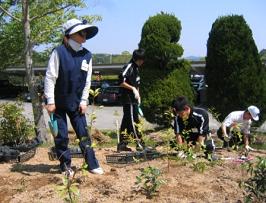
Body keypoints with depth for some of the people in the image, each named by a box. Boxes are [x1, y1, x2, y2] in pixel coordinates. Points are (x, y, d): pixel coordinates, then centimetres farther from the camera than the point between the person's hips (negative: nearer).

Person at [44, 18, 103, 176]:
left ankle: (92, 164, 13)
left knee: (84, 133, 5)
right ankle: (66, 166, 18)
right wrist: (50, 101, -15)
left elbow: (87, 81, 5)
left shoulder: (87, 55, 1)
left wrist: (84, 101, 0)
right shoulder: (59, 52, -13)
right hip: (58, 103, -3)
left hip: (76, 103, 4)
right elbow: (50, 77, -13)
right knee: (61, 136, 3)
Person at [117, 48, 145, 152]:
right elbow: (121, 82, -19)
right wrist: (133, 88, -17)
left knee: (126, 121, 10)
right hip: (128, 100, -10)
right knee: (133, 121, -6)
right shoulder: (128, 67, -11)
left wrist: (138, 95, 16)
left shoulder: (136, 68, 18)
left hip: (133, 99, 10)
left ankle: (122, 144, 15)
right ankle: (139, 143, -3)